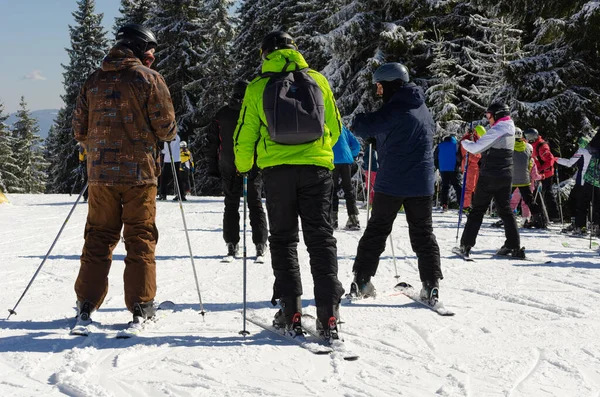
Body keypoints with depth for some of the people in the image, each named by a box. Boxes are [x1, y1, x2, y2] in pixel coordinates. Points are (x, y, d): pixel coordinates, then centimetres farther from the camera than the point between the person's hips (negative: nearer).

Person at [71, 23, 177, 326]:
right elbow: (165, 127, -6)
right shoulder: (148, 78, -5)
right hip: (139, 172, -4)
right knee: (140, 239, 4)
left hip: (101, 173, 4)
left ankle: (86, 304, 8)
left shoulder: (93, 81, 9)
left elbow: (80, 131, 10)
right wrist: (172, 134, 16)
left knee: (98, 238, 10)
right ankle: (140, 306, 3)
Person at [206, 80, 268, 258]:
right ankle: (260, 245, 1)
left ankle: (232, 244, 5)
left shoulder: (222, 114, 4)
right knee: (255, 204, 6)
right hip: (253, 167, -2)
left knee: (231, 204, 10)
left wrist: (212, 167, 12)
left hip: (228, 168, 2)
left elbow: (212, 142, 7)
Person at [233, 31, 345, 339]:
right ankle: (328, 316, -3)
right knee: (320, 238, 4)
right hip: (316, 167, 1)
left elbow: (245, 134, 4)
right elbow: (335, 128, 13)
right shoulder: (317, 80, 7)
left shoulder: (258, 87, 2)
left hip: (277, 170, -1)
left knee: (284, 239, 10)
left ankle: (291, 313, 6)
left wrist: (243, 166, 22)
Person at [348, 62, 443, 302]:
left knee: (376, 231, 7)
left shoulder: (394, 109, -13)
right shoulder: (422, 108, 11)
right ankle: (431, 284, 1)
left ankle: (361, 281, 9)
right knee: (423, 233, 10)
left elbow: (363, 127, -15)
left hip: (391, 183, -5)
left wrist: (359, 120, 9)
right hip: (422, 183, 5)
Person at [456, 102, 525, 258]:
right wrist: (475, 143, 10)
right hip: (506, 177, 7)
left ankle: (466, 245, 0)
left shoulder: (496, 131, -16)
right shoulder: (510, 131, 11)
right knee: (505, 210, 13)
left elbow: (475, 148, -15)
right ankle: (514, 246, 7)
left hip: (489, 177, -7)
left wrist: (464, 142, 4)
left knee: (477, 210, -1)